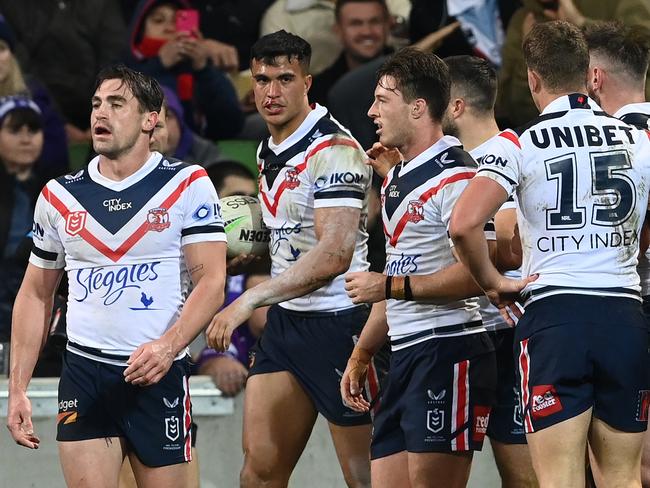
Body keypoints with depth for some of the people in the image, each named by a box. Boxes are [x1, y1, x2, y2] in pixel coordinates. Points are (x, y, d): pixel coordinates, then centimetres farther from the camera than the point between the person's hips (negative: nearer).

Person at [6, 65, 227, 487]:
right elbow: (35, 295, 15)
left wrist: (169, 345, -23)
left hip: (160, 374, -2)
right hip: (83, 374, 2)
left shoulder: (188, 184, 0)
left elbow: (211, 282, -6)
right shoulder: (59, 195, 10)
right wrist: (18, 388, 7)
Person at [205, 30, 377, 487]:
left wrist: (249, 301, -27)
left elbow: (334, 254, -26)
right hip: (285, 321, 9)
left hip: (337, 323, -8)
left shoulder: (335, 150, -16)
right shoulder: (269, 152, 13)